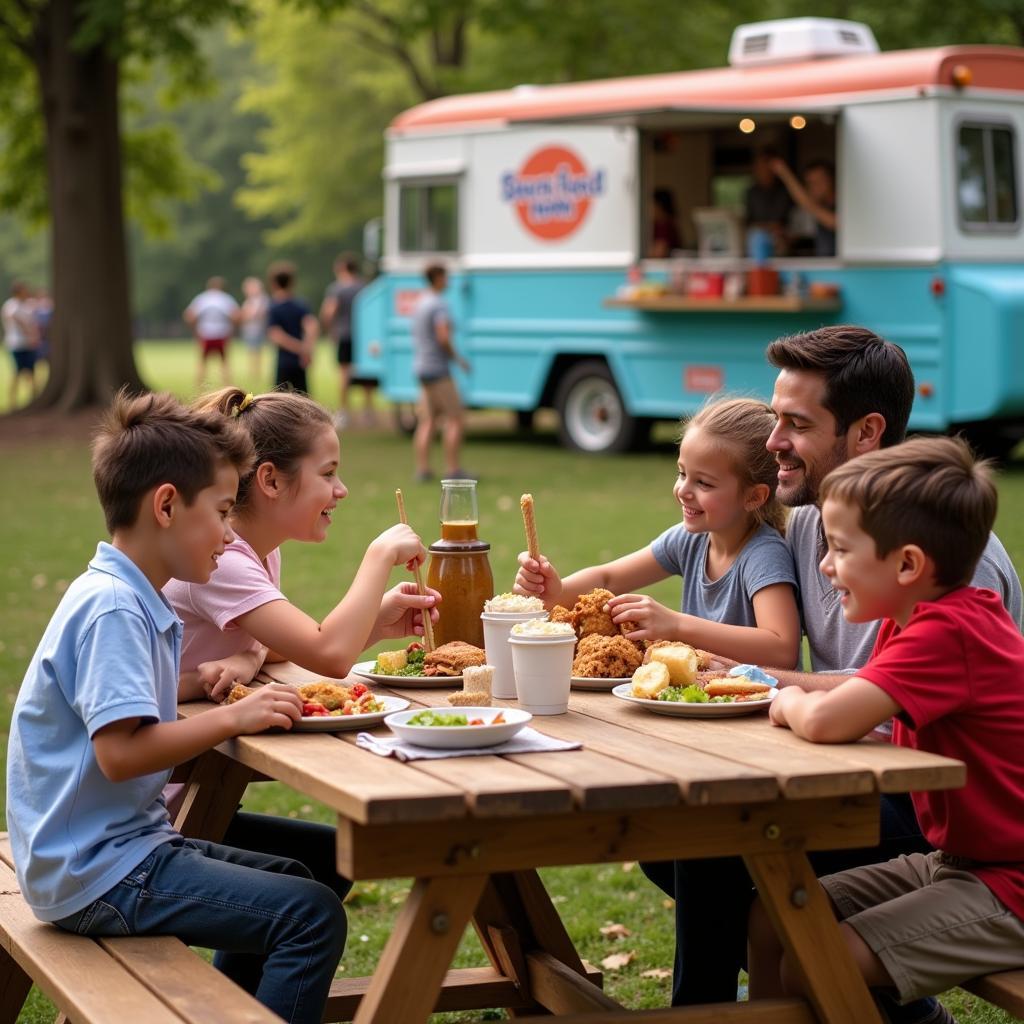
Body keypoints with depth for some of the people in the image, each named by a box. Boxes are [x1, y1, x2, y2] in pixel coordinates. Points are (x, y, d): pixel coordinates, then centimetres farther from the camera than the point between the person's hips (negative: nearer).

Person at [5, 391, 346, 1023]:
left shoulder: (133, 600, 12)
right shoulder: (111, 608, -19)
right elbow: (120, 752, -27)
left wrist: (235, 708, 1)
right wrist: (232, 718, -21)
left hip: (128, 843, 11)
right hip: (98, 874, -11)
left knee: (286, 877, 27)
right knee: (313, 915, -16)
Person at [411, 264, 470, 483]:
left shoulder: (419, 304, 14)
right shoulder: (440, 305, -15)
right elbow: (443, 338, -25)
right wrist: (458, 359, -11)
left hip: (421, 367, 9)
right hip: (438, 368, -9)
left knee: (427, 421, 9)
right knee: (455, 418, -5)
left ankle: (422, 469, 5)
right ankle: (452, 469, -8)